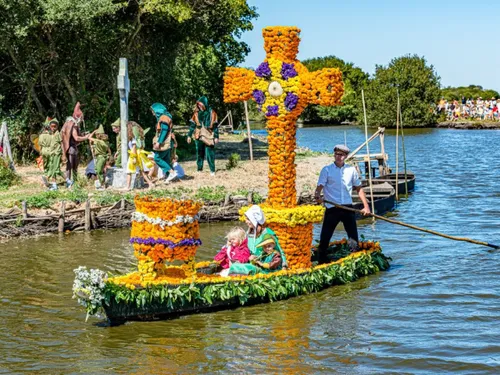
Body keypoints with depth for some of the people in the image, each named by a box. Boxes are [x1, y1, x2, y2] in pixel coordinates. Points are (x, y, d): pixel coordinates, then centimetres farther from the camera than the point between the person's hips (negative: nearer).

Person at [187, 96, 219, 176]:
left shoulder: (211, 113, -2)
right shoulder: (196, 113, 5)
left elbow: (215, 126, -1)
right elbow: (192, 125, 9)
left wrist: (216, 137, -4)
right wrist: (189, 135, 5)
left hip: (209, 137, -3)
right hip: (199, 137, 3)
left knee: (209, 154, -6)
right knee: (199, 154, 8)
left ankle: (212, 170, 3)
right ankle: (199, 169, 17)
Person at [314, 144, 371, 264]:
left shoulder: (351, 170, 9)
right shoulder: (326, 170, 1)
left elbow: (359, 188, 16)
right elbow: (319, 187, -8)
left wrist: (366, 206, 8)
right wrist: (317, 196, -31)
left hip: (348, 208, 2)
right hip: (332, 208, -2)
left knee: (354, 238, 4)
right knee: (324, 238, -3)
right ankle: (322, 263, 8)